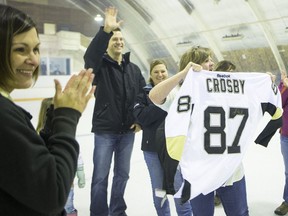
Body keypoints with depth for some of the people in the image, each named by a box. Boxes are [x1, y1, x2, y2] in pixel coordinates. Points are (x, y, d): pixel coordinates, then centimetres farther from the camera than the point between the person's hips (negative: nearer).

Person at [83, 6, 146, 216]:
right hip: (105, 130, -4)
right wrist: (106, 30, -36)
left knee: (123, 174, 14)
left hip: (128, 131, 4)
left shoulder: (134, 69, 8)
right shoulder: (100, 65, -4)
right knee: (100, 176, 2)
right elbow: (90, 56, -28)